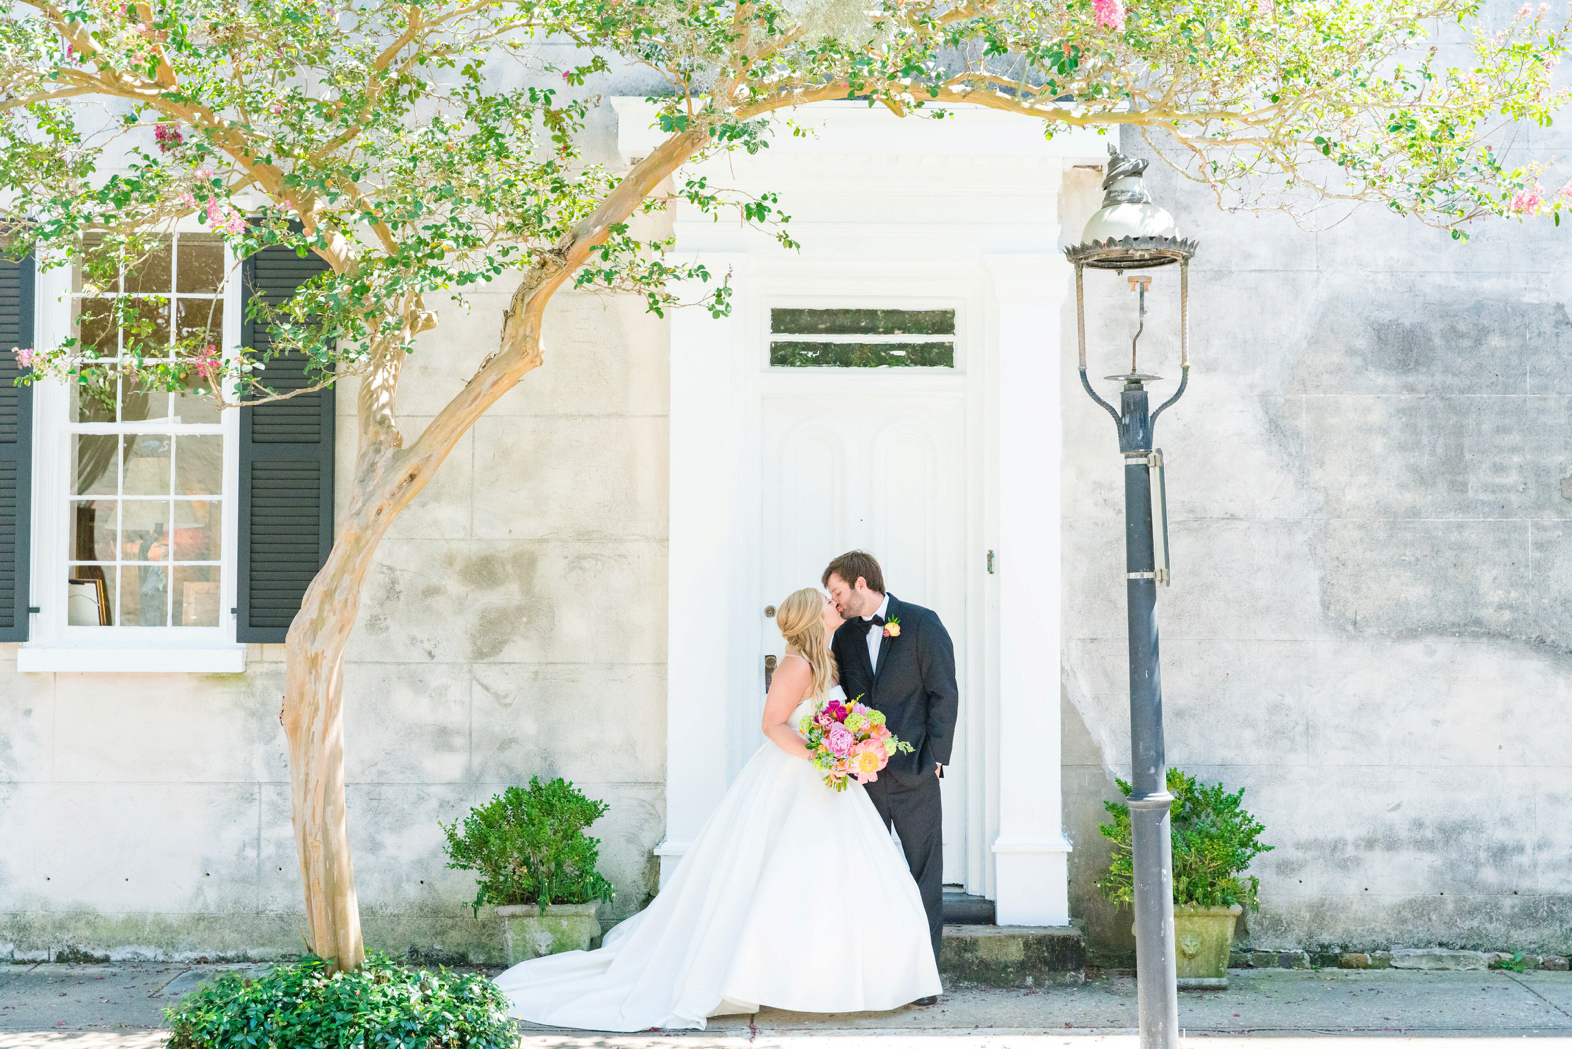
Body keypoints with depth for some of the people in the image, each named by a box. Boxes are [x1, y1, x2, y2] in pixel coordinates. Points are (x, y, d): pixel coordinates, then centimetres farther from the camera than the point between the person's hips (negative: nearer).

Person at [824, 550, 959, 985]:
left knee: (923, 872, 1)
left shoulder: (921, 623, -1)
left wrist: (933, 759, -8)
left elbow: (944, 694, -3)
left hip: (913, 773, -4)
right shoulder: (845, 636, 13)